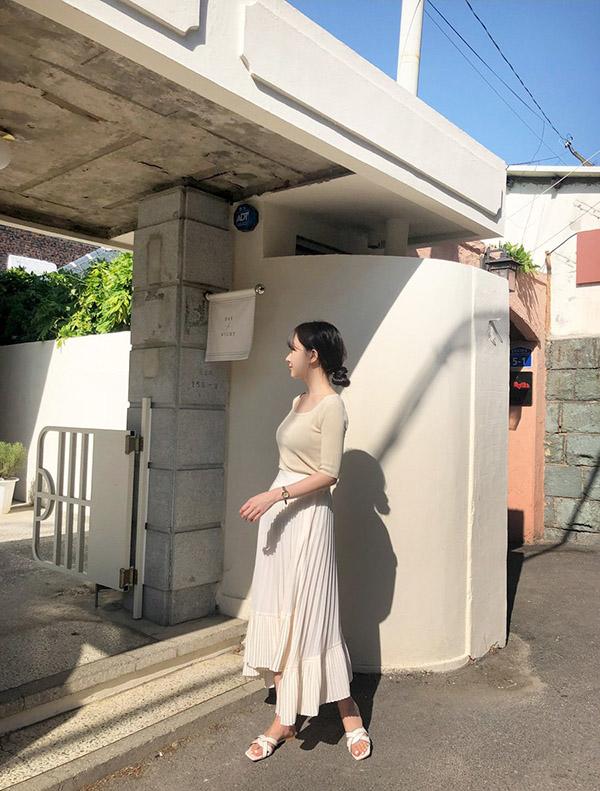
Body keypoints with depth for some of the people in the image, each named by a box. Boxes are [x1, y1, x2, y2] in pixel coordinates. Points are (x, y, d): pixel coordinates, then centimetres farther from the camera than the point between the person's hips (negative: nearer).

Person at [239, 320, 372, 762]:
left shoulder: (332, 406, -13)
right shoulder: (299, 401, 12)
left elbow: (328, 474, -17)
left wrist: (275, 495, -21)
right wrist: (271, 503, 17)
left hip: (307, 517, -9)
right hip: (280, 514, 9)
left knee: (307, 611, 0)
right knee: (277, 610, 10)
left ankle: (350, 713, 20)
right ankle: (284, 719, 22)